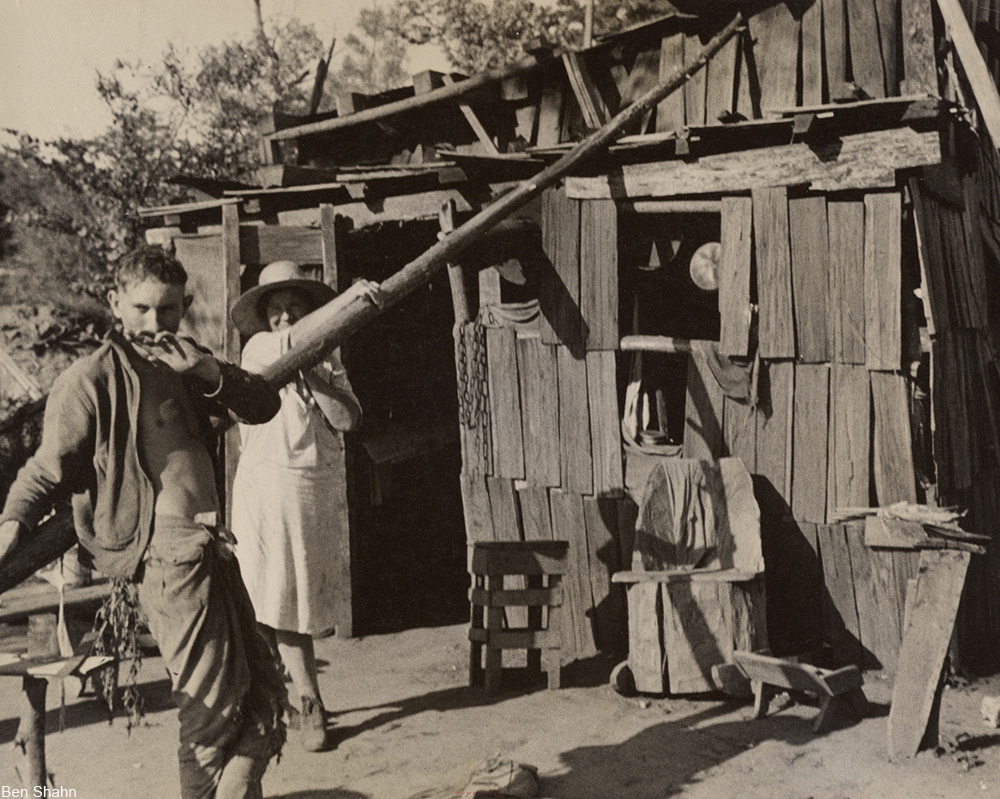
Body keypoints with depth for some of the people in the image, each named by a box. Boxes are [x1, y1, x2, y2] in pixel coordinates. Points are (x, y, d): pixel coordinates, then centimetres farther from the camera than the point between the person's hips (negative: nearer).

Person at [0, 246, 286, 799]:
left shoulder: (182, 364, 16)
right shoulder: (90, 379, -5)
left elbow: (263, 408, 13)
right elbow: (50, 466, -9)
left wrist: (211, 373, -4)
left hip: (208, 548, 8)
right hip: (166, 553, -8)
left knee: (263, 694, 12)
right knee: (213, 704, -6)